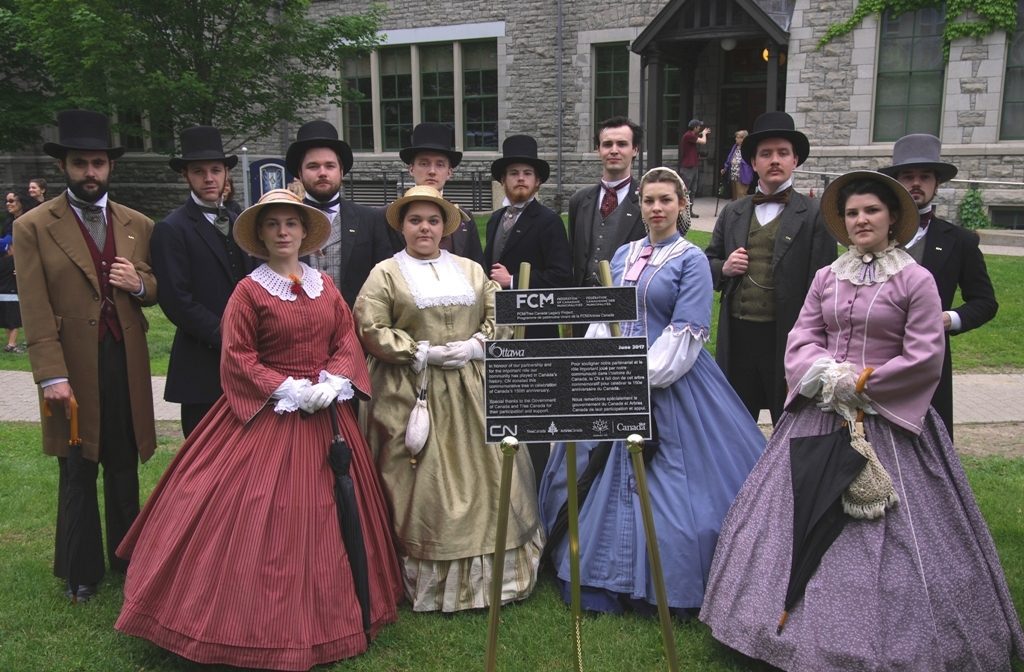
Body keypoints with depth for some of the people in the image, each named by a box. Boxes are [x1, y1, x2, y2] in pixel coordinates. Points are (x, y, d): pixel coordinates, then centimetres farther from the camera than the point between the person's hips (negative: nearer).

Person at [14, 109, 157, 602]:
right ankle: (81, 571, 22)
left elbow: (158, 289, 17)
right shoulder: (33, 227, -2)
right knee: (78, 473, 8)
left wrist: (141, 284, -7)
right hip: (73, 367, -3)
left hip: (127, 365, 3)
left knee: (124, 468, 13)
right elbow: (35, 312, -8)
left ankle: (127, 559, 28)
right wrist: (51, 375, -15)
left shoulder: (139, 226, 8)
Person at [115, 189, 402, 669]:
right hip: (267, 414, -4)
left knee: (325, 514, 12)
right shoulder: (249, 290, -4)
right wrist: (289, 390, -16)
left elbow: (348, 341, 6)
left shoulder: (325, 286, 9)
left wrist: (333, 383, -11)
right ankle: (263, 622, 13)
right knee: (262, 518, -3)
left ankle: (328, 613, 29)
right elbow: (237, 358, -9)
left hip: (327, 413, 5)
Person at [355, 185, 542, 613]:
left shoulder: (470, 270, 15)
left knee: (484, 475, 5)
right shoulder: (386, 273, 3)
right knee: (421, 485, -1)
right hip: (414, 393, -3)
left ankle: (490, 573, 20)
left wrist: (476, 345, -9)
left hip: (473, 392, 4)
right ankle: (427, 583, 13)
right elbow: (370, 330, -7)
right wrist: (423, 352, -13)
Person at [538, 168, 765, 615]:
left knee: (668, 480, -3)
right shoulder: (624, 255, 12)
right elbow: (606, 317, 13)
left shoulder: (691, 259, -6)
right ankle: (614, 576, 27)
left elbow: (687, 332, -12)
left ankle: (668, 586, 14)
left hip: (668, 381, -6)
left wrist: (642, 377, -16)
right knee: (605, 473, 11)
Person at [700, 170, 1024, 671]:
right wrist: (825, 373, -13)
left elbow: (925, 358, -9)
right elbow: (801, 339, 5)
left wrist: (863, 385, -12)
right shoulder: (826, 278, 9)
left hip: (888, 420, -5)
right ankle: (808, 622, 24)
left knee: (890, 530, -2)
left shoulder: (916, 280, -5)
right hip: (821, 415, 5)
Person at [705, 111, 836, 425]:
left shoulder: (815, 216, -3)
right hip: (736, 338, 4)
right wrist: (723, 269, -4)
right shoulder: (732, 213, 12)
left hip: (786, 338, -4)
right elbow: (709, 263, 20)